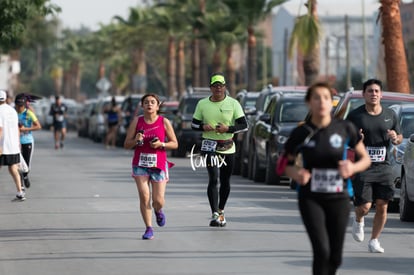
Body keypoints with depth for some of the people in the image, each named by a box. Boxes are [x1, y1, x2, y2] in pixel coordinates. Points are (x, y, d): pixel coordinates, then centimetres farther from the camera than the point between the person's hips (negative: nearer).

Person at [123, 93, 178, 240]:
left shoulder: (164, 122, -1)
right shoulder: (137, 121, 1)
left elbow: (175, 144, 4)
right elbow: (126, 145, 4)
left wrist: (161, 144, -13)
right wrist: (136, 140, -17)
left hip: (159, 164, 0)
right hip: (140, 164, 0)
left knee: (158, 200, -2)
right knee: (144, 197, -10)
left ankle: (158, 211, 35)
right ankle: (149, 229, -1)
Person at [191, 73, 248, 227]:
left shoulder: (233, 104, 0)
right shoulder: (202, 104, 4)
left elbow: (244, 125, -1)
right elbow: (194, 124, 11)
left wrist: (228, 129, -18)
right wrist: (203, 127, -12)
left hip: (228, 148, 1)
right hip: (209, 146, -1)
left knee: (225, 182, 10)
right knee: (213, 179, -15)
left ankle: (221, 211, 30)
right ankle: (215, 215, -19)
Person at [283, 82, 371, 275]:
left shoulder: (345, 129, -4)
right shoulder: (300, 134, -5)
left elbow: (365, 159, 6)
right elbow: (286, 165, 7)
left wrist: (353, 167, -15)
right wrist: (295, 173, -15)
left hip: (338, 199, 2)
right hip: (310, 199, -2)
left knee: (335, 258, 7)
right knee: (322, 251, -19)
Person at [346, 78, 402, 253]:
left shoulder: (390, 115, 8)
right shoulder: (355, 116, -2)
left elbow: (400, 138, 17)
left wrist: (395, 138, -7)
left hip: (383, 167, 3)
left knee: (382, 206, -1)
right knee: (365, 206, -10)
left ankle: (374, 241, 15)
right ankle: (358, 221, 26)